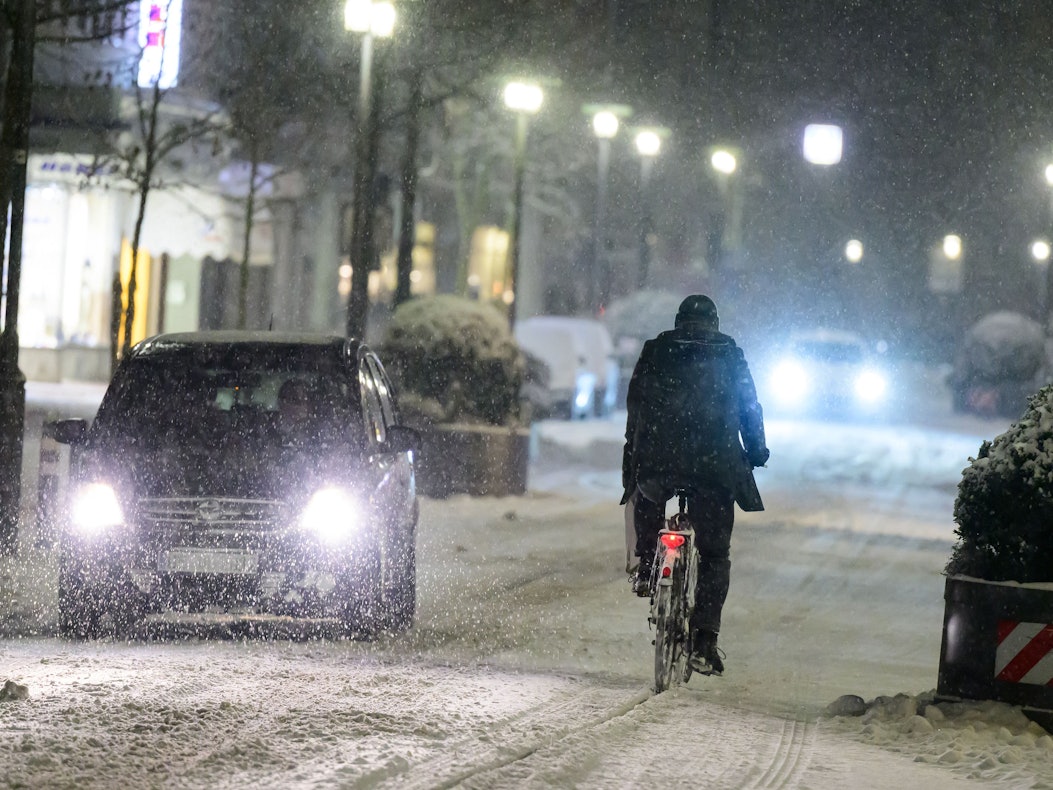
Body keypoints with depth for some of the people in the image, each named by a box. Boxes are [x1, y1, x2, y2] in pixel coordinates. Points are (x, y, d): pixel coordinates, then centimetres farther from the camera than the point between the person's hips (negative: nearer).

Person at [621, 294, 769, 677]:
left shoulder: (655, 351, 13)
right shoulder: (730, 356, 11)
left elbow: (635, 405, 15)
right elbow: (750, 409, 12)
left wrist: (635, 449, 26)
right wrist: (757, 451, 25)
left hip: (656, 460, 1)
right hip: (715, 466, -1)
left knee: (647, 499, 38)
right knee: (715, 555, 6)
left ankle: (645, 565, 21)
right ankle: (703, 641, -3)